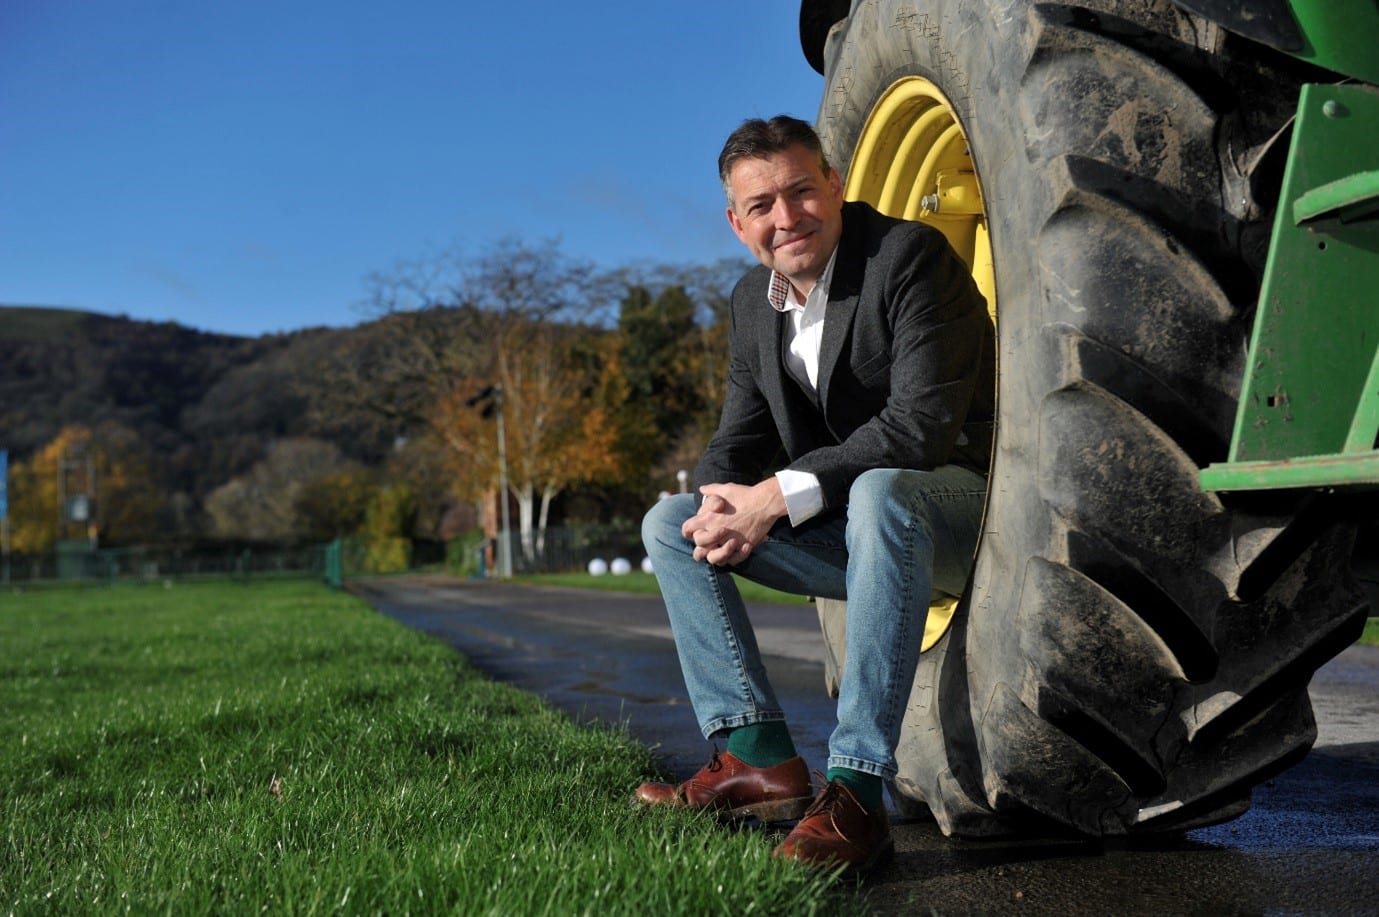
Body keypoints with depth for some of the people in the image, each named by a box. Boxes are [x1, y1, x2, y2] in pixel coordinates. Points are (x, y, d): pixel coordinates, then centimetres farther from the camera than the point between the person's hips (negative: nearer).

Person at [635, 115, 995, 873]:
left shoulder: (911, 256, -17)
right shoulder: (753, 299, 6)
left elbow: (925, 422, -27)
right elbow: (740, 436, 7)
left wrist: (781, 496, -28)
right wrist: (725, 502, -18)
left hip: (957, 497, -7)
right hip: (848, 524, 8)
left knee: (878, 493, -40)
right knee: (670, 524, 0)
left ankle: (854, 788, -36)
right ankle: (759, 759, -9)